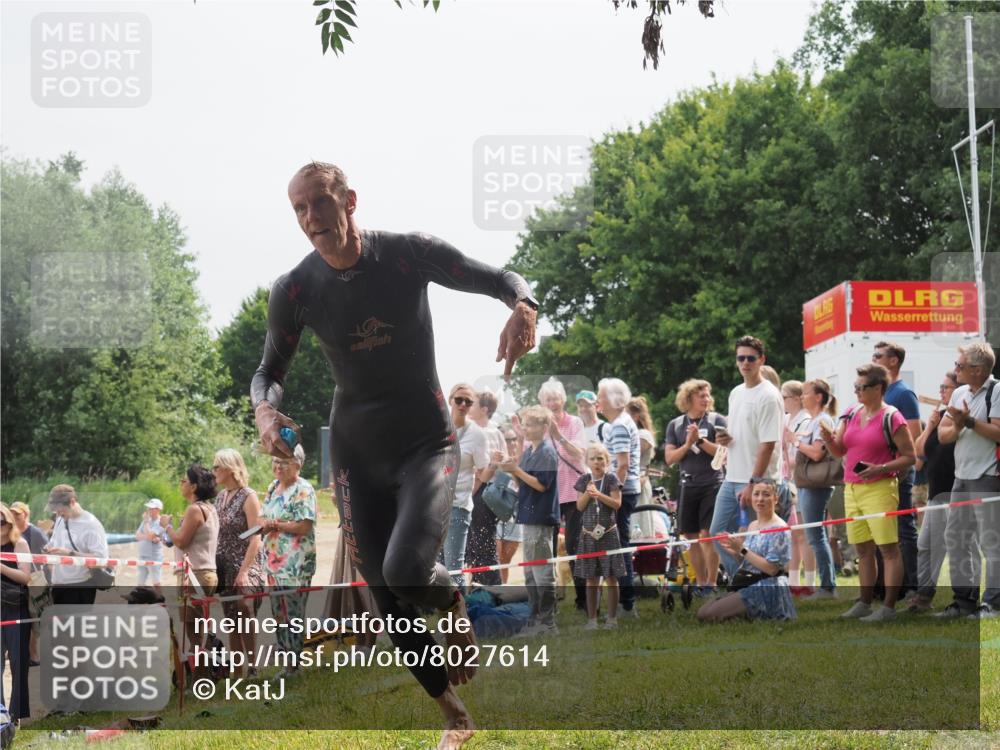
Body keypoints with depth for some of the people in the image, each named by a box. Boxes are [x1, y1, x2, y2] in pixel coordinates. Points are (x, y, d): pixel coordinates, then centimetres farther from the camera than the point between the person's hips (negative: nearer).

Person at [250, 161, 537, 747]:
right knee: (389, 599, 2)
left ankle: (455, 604, 12)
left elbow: (501, 280, -7)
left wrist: (523, 308, -32)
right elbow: (271, 370, 7)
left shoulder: (408, 255, -13)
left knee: (407, 573, -26)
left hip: (427, 444, -3)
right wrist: (265, 411, -16)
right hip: (357, 453, 3)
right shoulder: (295, 291, -6)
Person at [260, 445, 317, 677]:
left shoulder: (303, 490, -12)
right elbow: (263, 516, 19)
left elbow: (304, 527, -19)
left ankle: (294, 662, 0)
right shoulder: (273, 487, 14)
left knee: (293, 612, -5)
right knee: (278, 612, 13)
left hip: (296, 563, -8)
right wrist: (264, 524, -5)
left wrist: (274, 525, -14)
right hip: (274, 560, 8)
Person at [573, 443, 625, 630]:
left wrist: (599, 495, -19)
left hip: (607, 533, -3)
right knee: (591, 579, 5)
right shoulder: (584, 480, 6)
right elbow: (580, 506, 4)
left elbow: (617, 503, -9)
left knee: (610, 577, 0)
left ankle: (612, 618, 5)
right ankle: (592, 618, 10)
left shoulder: (611, 479, -2)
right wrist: (587, 493, -13)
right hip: (588, 533, 3)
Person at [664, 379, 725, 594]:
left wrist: (700, 440, -15)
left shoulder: (716, 421, 0)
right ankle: (700, 583, 16)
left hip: (712, 485, -4)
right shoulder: (676, 425, 9)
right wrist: (688, 444, -10)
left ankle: (711, 585, -5)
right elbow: (669, 458, 4)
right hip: (688, 486, 4)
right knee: (692, 537, 7)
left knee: (707, 534, -9)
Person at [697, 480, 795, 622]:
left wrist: (742, 550, -18)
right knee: (703, 612, 0)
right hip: (748, 587, 9)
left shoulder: (779, 529, -13)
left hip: (768, 591, -9)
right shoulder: (752, 526, 13)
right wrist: (735, 553, 0)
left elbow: (771, 568, -19)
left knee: (711, 615, -19)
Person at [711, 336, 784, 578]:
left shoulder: (769, 396, -13)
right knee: (718, 533, 10)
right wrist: (725, 438, 2)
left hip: (756, 482, -9)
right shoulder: (735, 393, 14)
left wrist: (753, 484, -21)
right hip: (732, 478, 9)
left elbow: (768, 444, -18)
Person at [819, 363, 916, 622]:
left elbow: (909, 457, -7)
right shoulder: (852, 414, 13)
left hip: (879, 489, -7)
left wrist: (880, 469, -19)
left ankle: (888, 607, -5)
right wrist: (829, 439, -6)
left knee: (888, 548, -5)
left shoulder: (891, 418, -8)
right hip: (852, 490, 7)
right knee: (863, 550, 12)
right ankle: (864, 603, 18)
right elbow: (839, 451, 15)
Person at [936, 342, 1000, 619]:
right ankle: (964, 599, 17)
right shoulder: (959, 393, 15)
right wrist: (957, 428, -8)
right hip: (961, 477, 8)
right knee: (956, 538, 10)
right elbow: (942, 434, 11)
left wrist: (970, 422, -20)